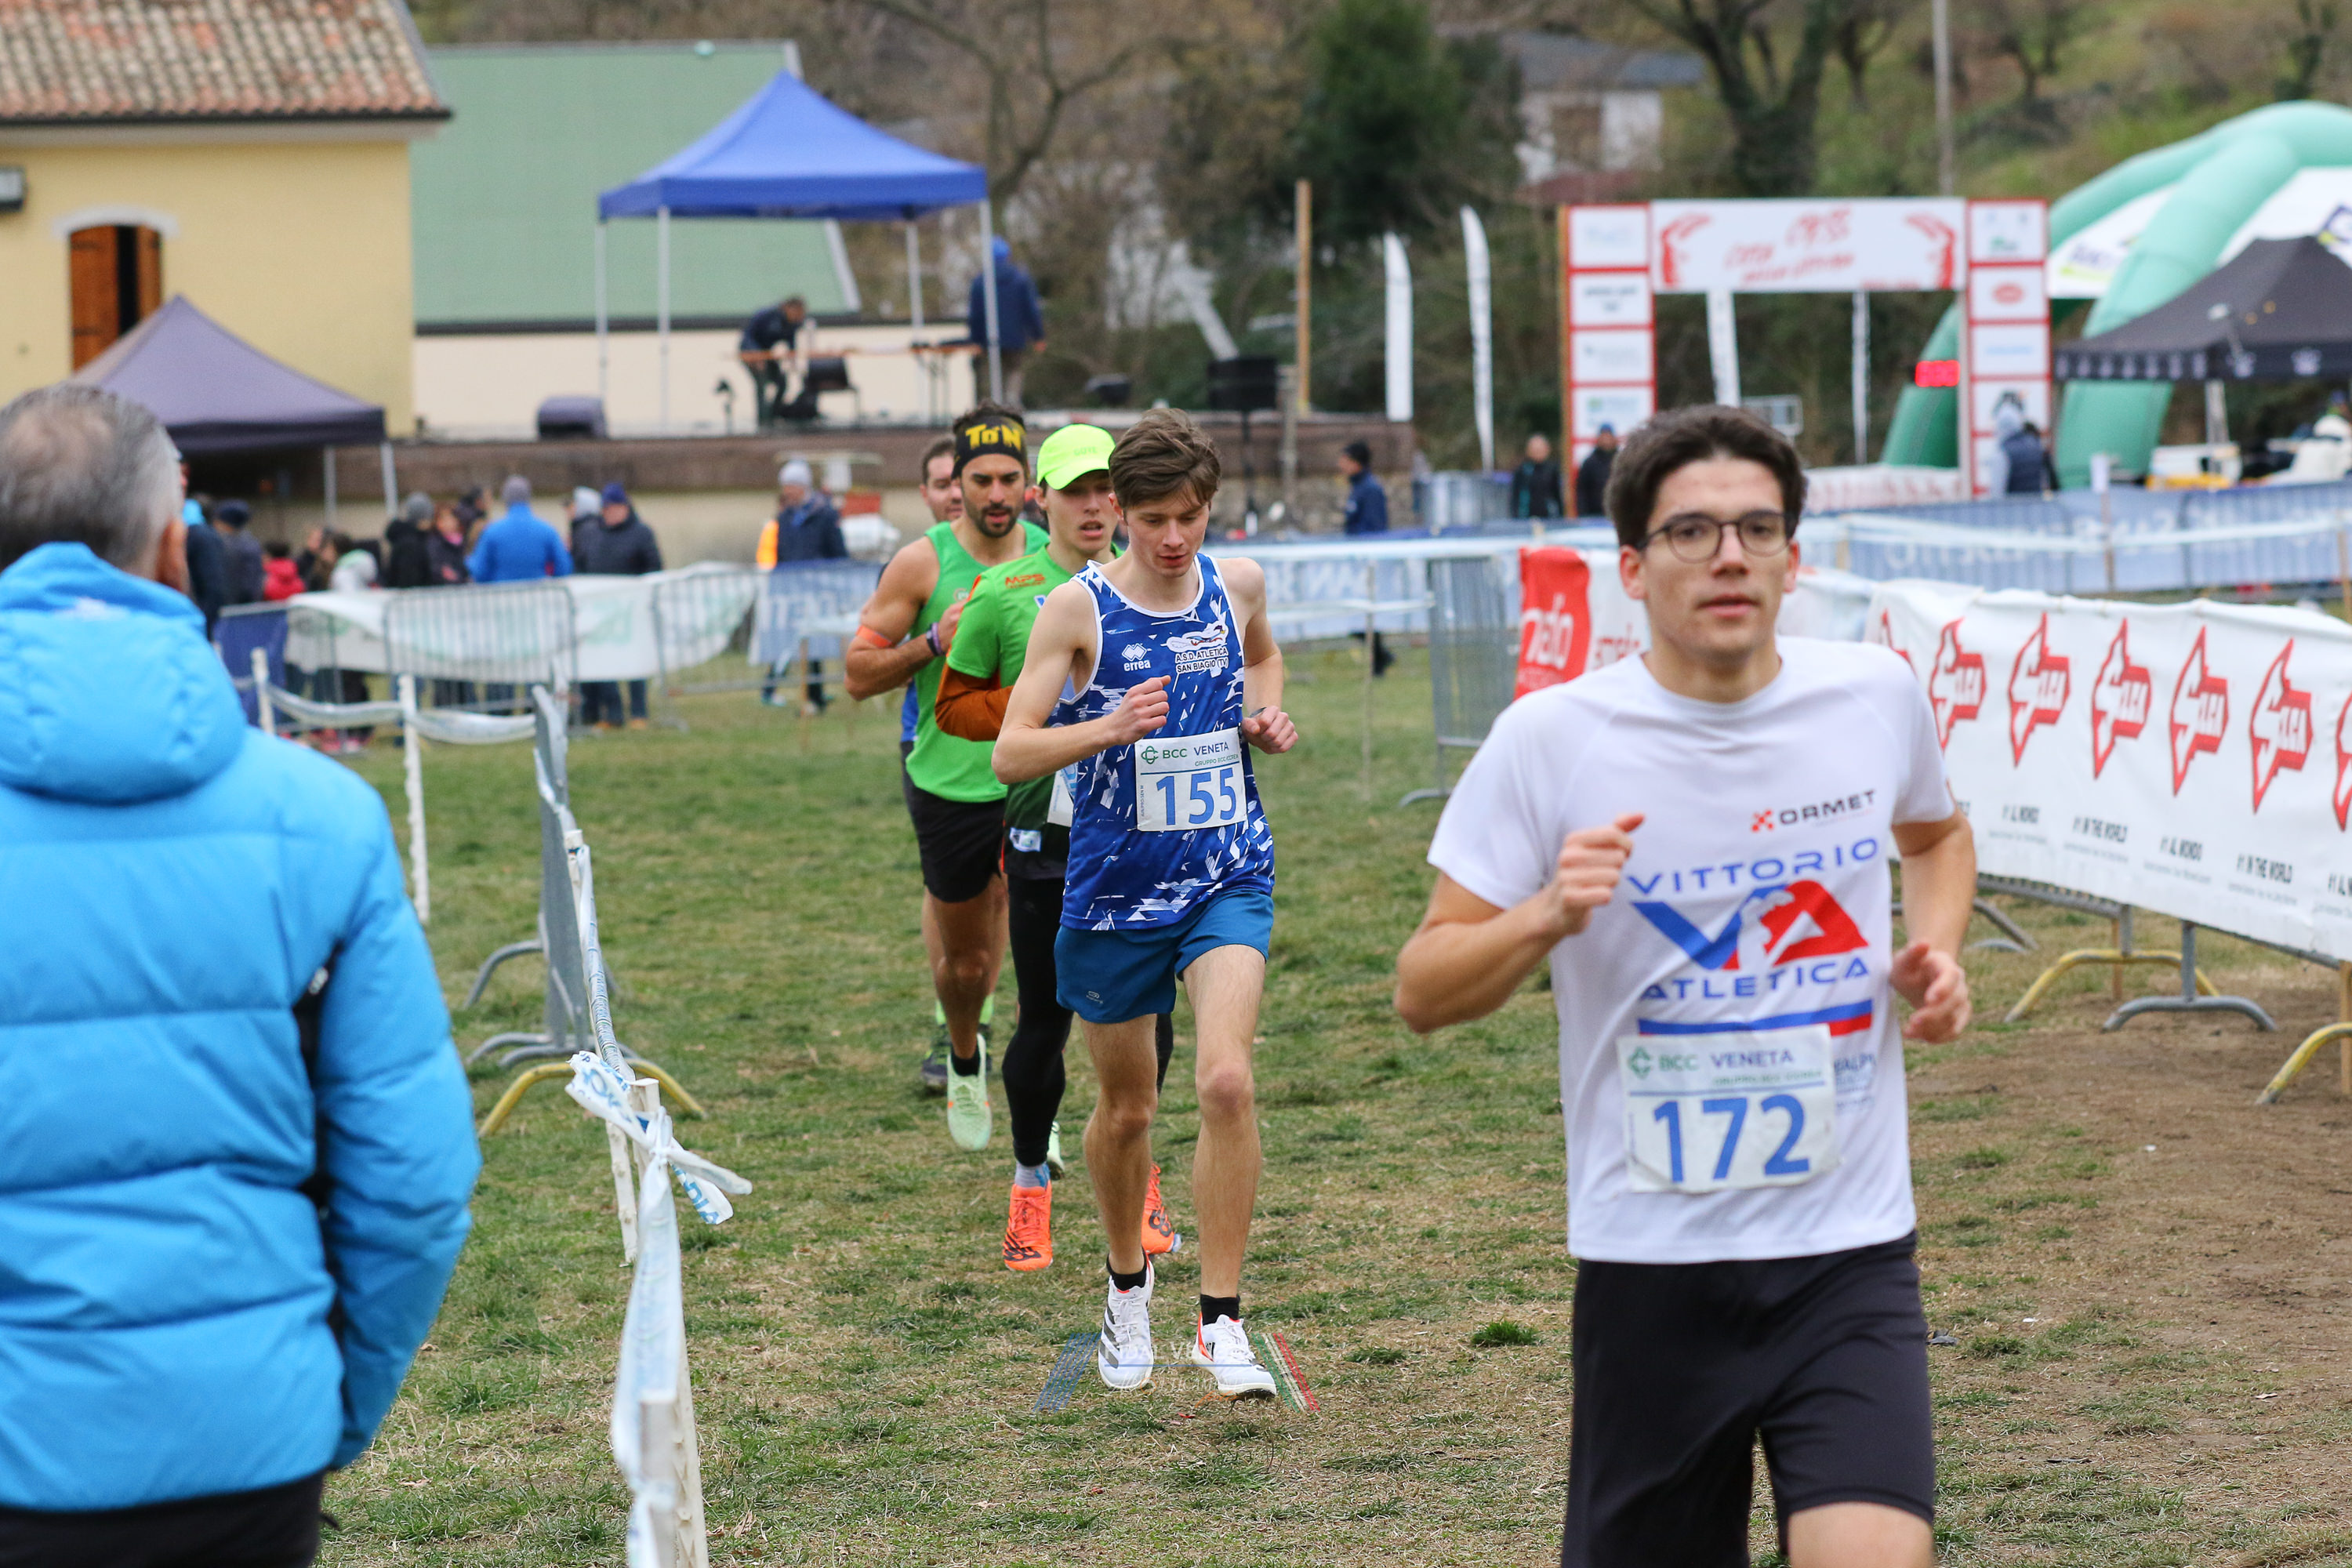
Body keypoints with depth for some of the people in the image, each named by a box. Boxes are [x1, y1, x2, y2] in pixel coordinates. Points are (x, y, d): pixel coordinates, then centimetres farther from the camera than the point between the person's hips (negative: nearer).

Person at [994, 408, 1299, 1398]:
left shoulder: (1238, 584, 1)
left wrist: (1266, 714, 4)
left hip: (1227, 880, 1)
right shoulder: (1078, 608, -10)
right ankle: (1128, 1283, 40)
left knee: (1226, 1082, -20)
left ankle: (1221, 1319, -13)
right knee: (1125, 1109, 13)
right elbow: (1010, 754, -14)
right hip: (1115, 890, -1)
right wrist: (1110, 728, -30)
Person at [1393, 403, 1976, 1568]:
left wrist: (1935, 951, 6)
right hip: (1650, 1267, -1)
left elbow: (1936, 832, 26)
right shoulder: (1549, 740, -6)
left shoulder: (1874, 695, 2)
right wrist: (1547, 916, -21)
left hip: (1851, 1255, 1)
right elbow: (1423, 991, -3)